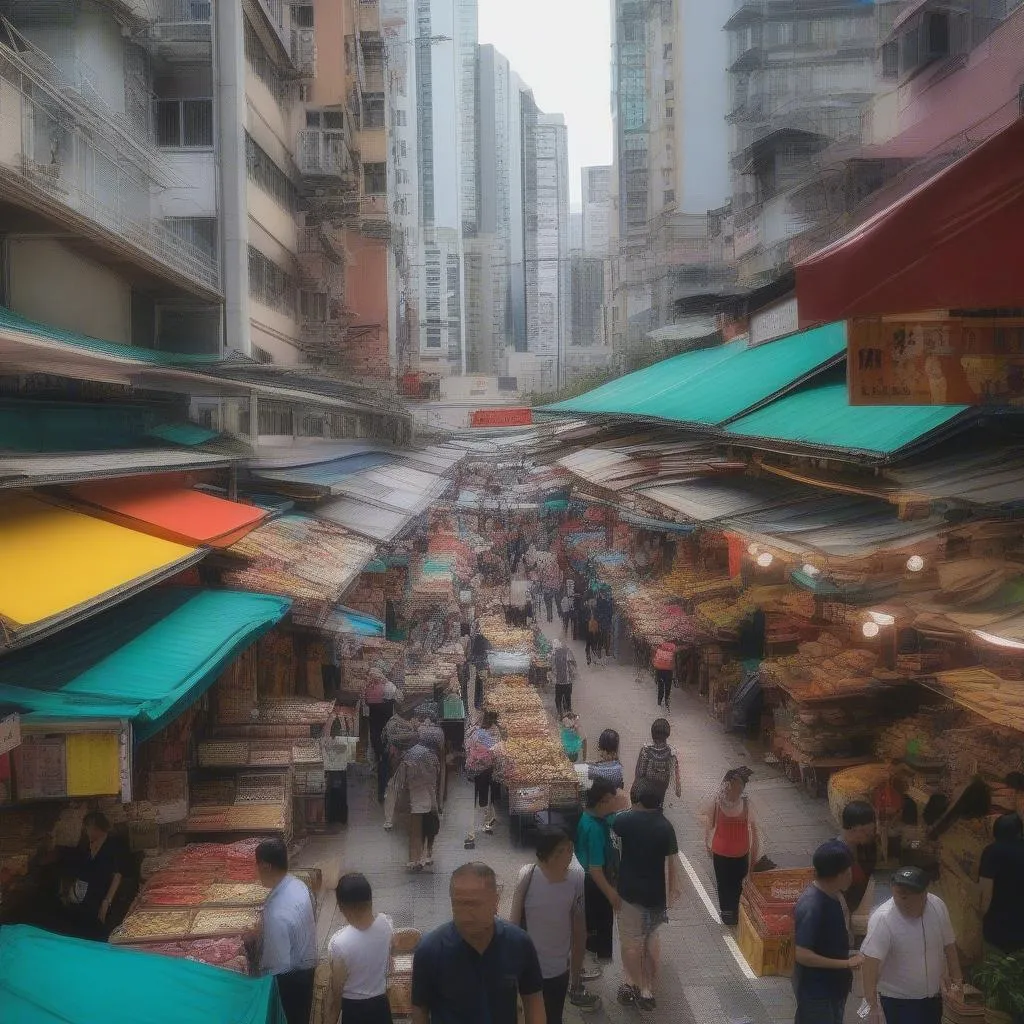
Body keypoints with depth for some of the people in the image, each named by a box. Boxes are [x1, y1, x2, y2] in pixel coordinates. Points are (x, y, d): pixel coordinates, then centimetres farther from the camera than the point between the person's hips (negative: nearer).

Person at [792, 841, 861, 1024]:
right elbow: (803, 955, -30)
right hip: (815, 988, -9)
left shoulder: (833, 895, -1)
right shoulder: (811, 906, -30)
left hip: (833, 982, 9)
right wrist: (847, 963, -26)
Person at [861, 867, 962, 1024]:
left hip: (933, 993, 6)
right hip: (898, 999, -6)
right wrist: (870, 993, -48)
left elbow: (948, 943, 2)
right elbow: (872, 958, -37)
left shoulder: (937, 906, -13)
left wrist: (956, 975, 8)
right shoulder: (883, 919, -30)